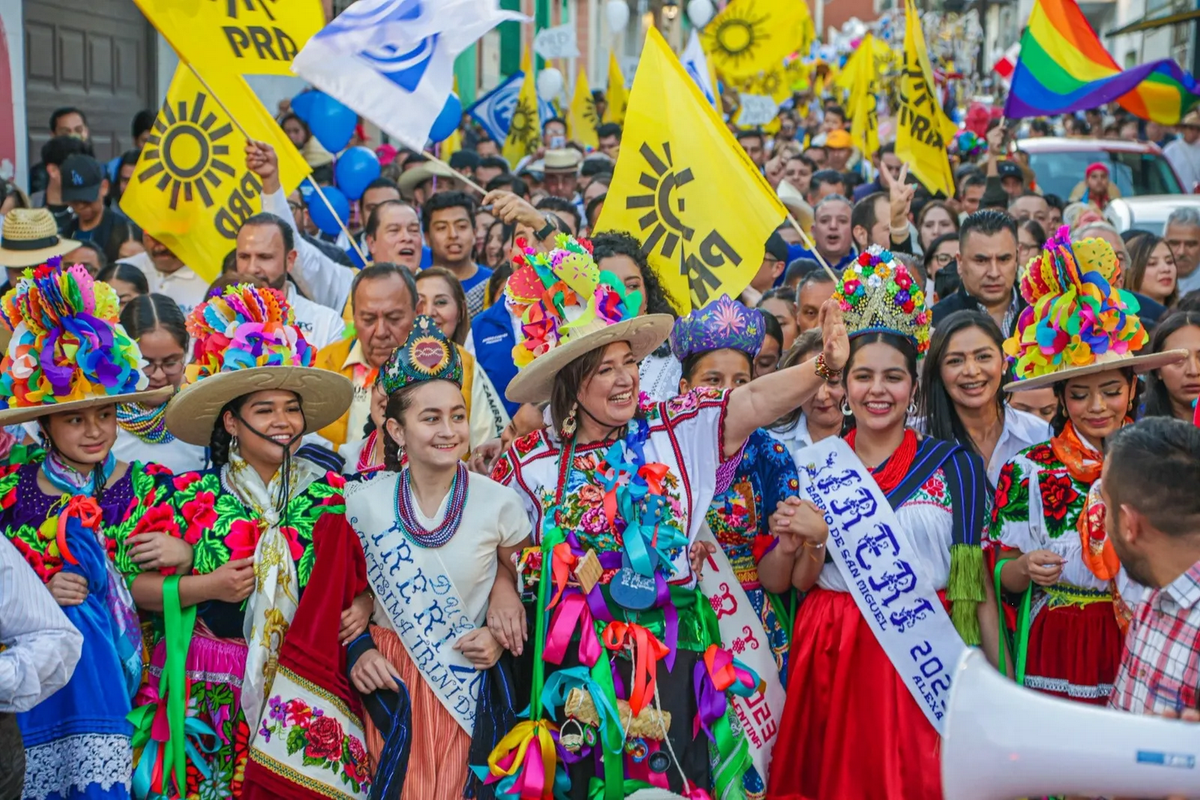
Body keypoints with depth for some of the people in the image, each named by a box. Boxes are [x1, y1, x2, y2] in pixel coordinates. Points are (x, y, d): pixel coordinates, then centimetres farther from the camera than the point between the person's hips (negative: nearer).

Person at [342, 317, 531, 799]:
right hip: (389, 673, 1)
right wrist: (359, 649, -6)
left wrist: (502, 635, -11)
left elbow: (524, 587, 5)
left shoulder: (499, 503, -9)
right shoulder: (364, 502, -6)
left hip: (467, 678, -1)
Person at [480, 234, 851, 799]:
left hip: (672, 652, 0)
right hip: (574, 659, 0)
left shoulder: (680, 429, -2)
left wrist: (825, 365, -30)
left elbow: (756, 400, -16)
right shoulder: (531, 460, 0)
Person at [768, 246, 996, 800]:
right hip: (829, 656, 2)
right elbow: (800, 585, 8)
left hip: (922, 653, -2)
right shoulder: (813, 466, 7)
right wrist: (808, 546, -12)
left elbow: (975, 584, 0)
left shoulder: (956, 466, 0)